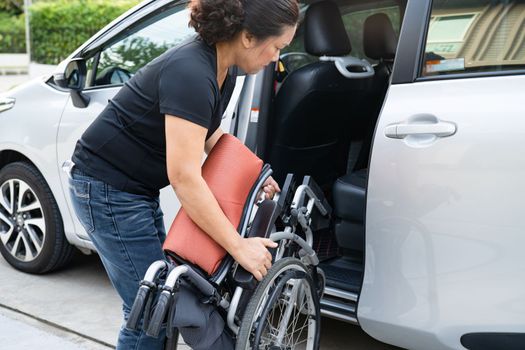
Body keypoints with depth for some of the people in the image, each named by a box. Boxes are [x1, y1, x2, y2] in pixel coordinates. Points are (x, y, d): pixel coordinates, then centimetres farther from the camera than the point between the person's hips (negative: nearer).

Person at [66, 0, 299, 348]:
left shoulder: (224, 69, 1)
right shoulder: (190, 73, -28)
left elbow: (209, 133, 17)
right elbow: (184, 176, -32)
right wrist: (238, 245, -27)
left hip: (137, 188, 9)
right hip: (108, 189, -9)